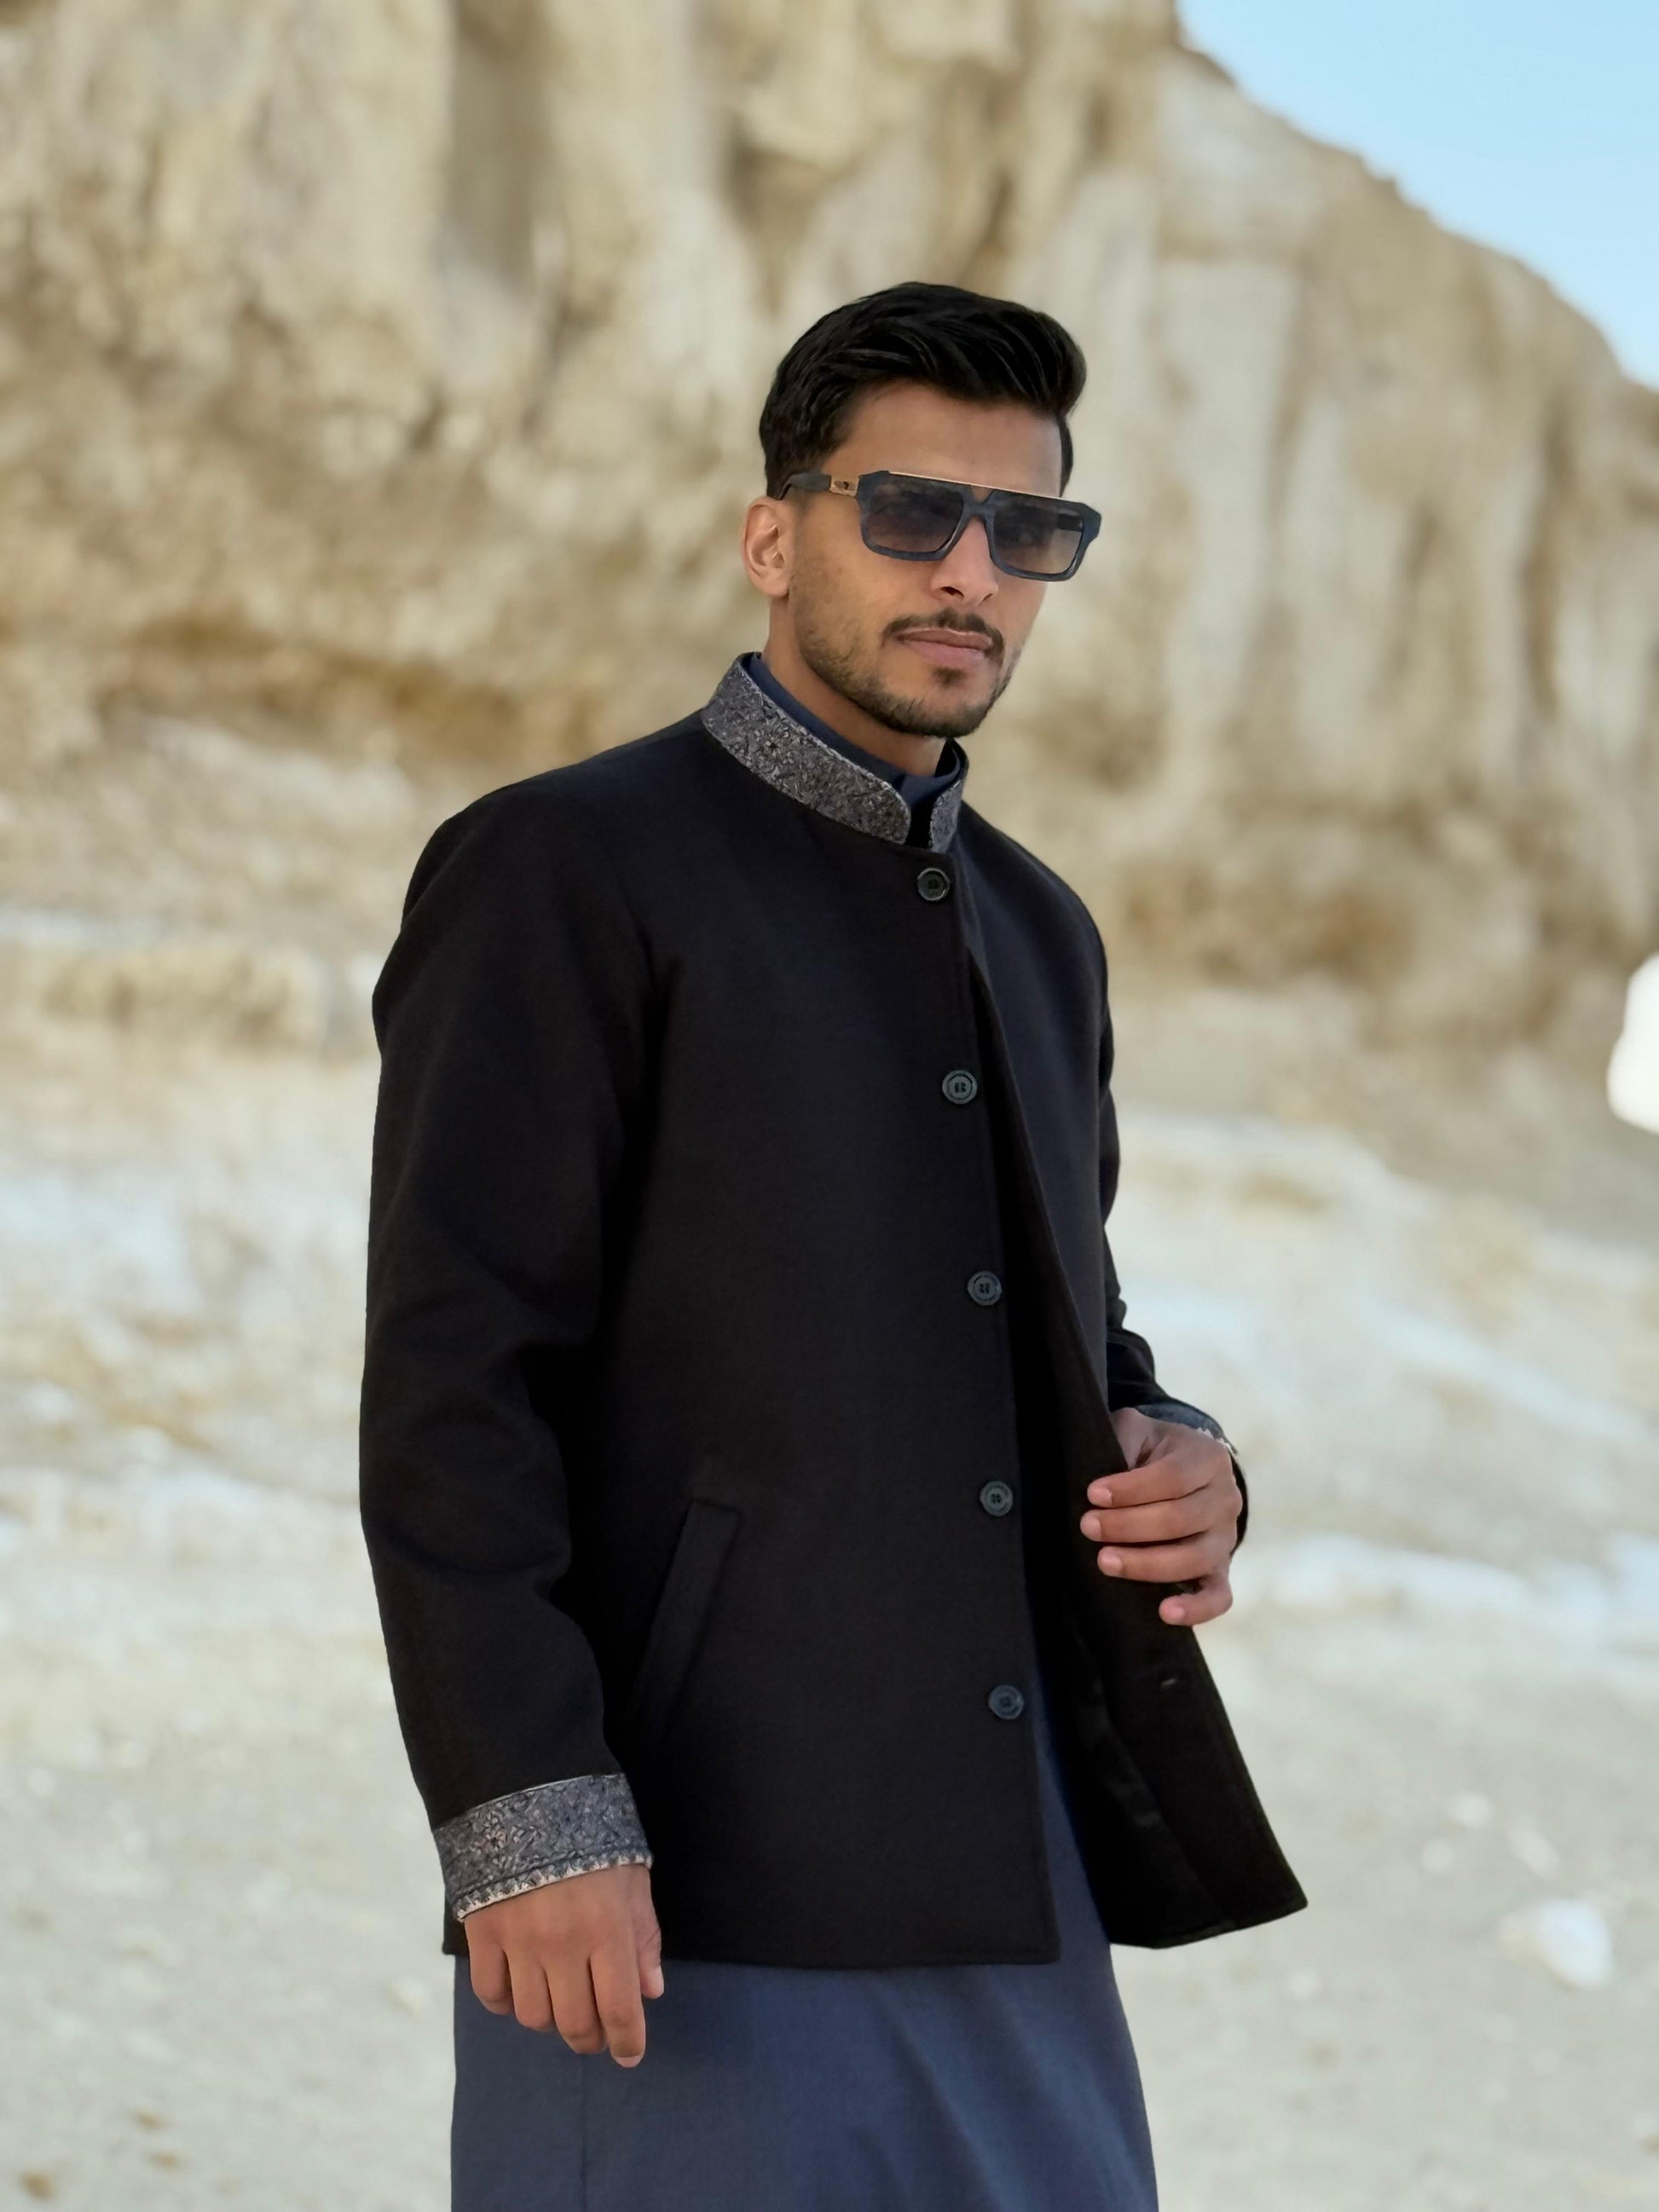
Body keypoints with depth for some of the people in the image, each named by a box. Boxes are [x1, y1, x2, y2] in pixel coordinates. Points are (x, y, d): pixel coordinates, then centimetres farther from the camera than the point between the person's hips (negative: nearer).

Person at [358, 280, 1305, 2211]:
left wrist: (1179, 1472, 4)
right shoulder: (561, 875, -3)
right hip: (680, 1904, -7)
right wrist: (529, 1829, -20)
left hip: (1014, 1904, 7)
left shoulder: (1037, 934, 19)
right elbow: (456, 1384, -11)